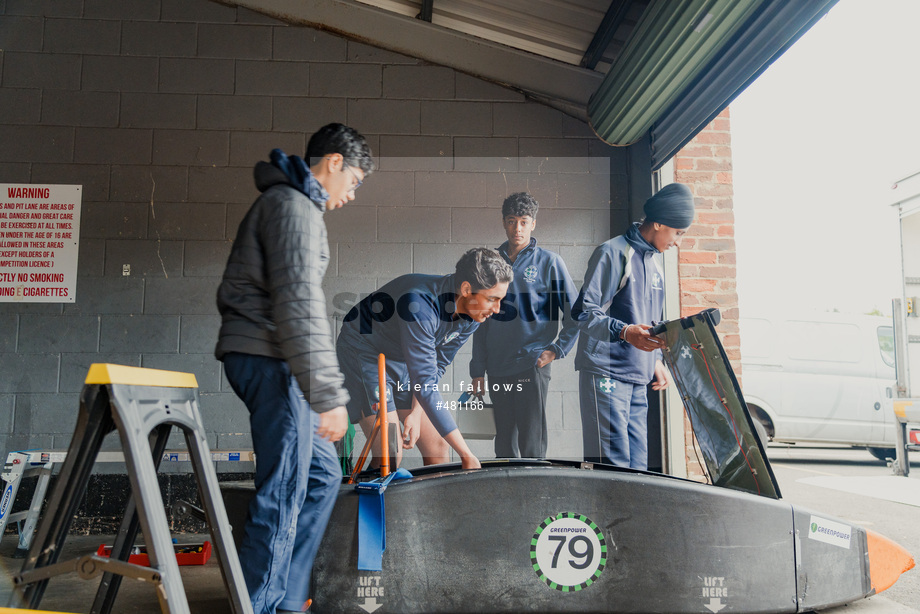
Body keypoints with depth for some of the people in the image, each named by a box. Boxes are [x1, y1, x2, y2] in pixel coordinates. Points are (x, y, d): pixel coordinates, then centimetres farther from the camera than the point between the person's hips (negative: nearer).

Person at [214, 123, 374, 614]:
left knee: (322, 474, 14)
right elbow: (299, 304, -21)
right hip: (269, 360, -11)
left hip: (268, 362, 11)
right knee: (284, 492, -7)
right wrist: (328, 395, -22)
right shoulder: (293, 205, -10)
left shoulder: (288, 203, 24)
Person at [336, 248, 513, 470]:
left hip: (405, 361, 7)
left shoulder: (472, 316, -13)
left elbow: (436, 367, 0)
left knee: (437, 447, -1)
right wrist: (467, 455, -36)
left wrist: (416, 412, -14)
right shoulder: (420, 304, -36)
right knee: (390, 453, -17)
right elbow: (425, 383, -37)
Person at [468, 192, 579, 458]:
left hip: (532, 365, -4)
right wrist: (477, 370, 10)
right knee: (504, 445, 11)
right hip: (497, 368, 4)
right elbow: (481, 322, 14)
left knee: (531, 447, -4)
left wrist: (556, 350, -6)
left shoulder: (549, 262, 2)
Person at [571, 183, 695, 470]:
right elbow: (584, 312, -14)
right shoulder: (613, 252, -8)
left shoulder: (654, 259, 19)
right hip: (606, 373, -8)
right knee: (612, 465, -11)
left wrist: (656, 359, 20)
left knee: (637, 464, 7)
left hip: (638, 376, 9)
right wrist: (624, 332, -28)